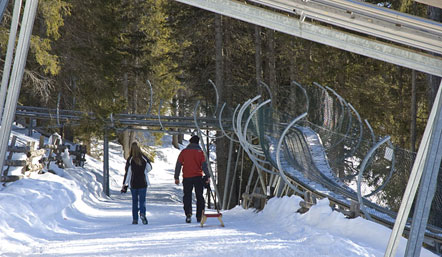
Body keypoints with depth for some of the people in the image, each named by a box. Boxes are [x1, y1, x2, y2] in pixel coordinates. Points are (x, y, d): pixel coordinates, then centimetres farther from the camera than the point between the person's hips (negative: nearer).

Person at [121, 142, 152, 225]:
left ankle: (135, 219, 10)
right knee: (142, 200, 5)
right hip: (143, 183, 1)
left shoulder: (130, 160, -10)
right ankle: (142, 213, -22)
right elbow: (149, 168, 10)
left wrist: (124, 185, -5)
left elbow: (127, 173, -10)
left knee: (134, 201, 11)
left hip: (133, 183, -1)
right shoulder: (144, 158, -4)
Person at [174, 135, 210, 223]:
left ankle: (188, 213, -15)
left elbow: (178, 165, 1)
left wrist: (176, 177, 4)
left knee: (187, 196, 7)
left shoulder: (184, 152, 4)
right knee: (199, 196, 10)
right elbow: (204, 165, -8)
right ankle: (199, 216, 8)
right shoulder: (200, 151, 0)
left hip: (187, 177, 0)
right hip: (198, 177, 0)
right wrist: (207, 176, -8)